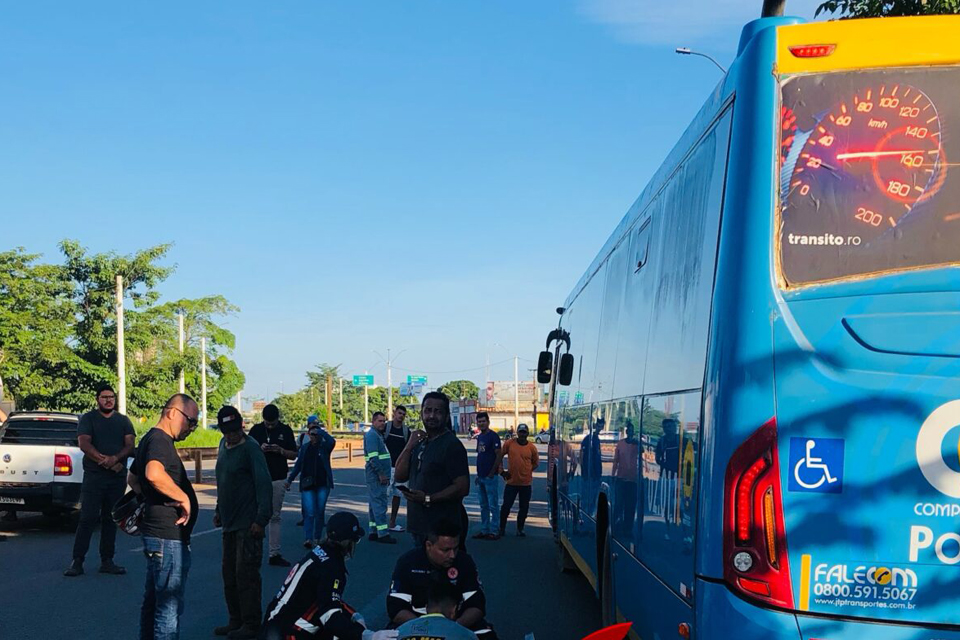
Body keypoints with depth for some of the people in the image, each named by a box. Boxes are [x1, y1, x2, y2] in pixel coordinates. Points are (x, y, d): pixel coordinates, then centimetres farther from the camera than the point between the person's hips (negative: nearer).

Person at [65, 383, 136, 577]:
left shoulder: (123, 421, 14)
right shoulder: (88, 419, 4)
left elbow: (130, 445, 3)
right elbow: (84, 444, -8)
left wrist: (115, 458, -17)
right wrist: (106, 462, -15)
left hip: (118, 477, 3)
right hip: (94, 476, -3)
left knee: (110, 520, 6)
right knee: (87, 518, -8)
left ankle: (107, 561, 11)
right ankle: (77, 561, -6)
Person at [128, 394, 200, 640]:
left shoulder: (150, 439, 17)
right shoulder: (160, 439, -16)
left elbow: (132, 477, 32)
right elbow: (154, 473, -37)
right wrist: (183, 498, -25)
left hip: (157, 534, 11)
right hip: (168, 536, -11)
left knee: (153, 600, 18)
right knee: (170, 607, -7)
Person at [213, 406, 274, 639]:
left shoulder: (251, 449, -14)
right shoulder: (224, 445, 11)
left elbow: (264, 485, -18)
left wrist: (261, 519, -21)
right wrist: (219, 510, 20)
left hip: (247, 524, -8)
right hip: (229, 523, 9)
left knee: (246, 574, -6)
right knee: (229, 573, 13)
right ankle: (236, 621, 23)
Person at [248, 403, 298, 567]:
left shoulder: (285, 430, 4)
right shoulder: (256, 430, 2)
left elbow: (294, 455, 6)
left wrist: (280, 450, -13)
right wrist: (260, 449, -14)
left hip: (278, 480, 1)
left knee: (275, 517, 6)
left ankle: (274, 554, 9)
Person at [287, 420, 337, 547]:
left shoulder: (324, 446, 1)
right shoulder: (305, 447, 9)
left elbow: (331, 441, -24)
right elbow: (298, 465, 15)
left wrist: (319, 430, -15)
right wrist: (289, 480, 12)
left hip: (323, 484, -1)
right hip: (307, 484, 1)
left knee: (320, 512, 6)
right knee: (309, 512, -10)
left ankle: (317, 538, 17)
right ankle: (308, 539, -16)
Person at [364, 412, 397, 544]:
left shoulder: (378, 434, 18)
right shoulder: (371, 435, -13)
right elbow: (373, 456, -20)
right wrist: (381, 473, -21)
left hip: (379, 476, 10)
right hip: (376, 475, -10)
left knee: (375, 503, 12)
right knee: (379, 503, -10)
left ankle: (373, 532, 17)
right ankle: (383, 533, -11)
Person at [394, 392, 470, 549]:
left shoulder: (452, 445, -12)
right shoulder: (420, 442, 13)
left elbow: (462, 487, -18)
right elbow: (400, 476, 7)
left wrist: (428, 499, -22)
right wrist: (409, 446, -5)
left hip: (442, 527, -8)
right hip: (418, 525, 8)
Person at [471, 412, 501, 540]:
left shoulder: (493, 436, -11)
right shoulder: (479, 437, 14)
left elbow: (498, 456, -14)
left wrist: (492, 473, -16)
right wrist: (478, 474, 17)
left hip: (490, 477, -9)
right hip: (481, 477, 9)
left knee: (493, 505, -3)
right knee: (483, 505, 13)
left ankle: (494, 531, 0)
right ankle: (484, 530, 20)